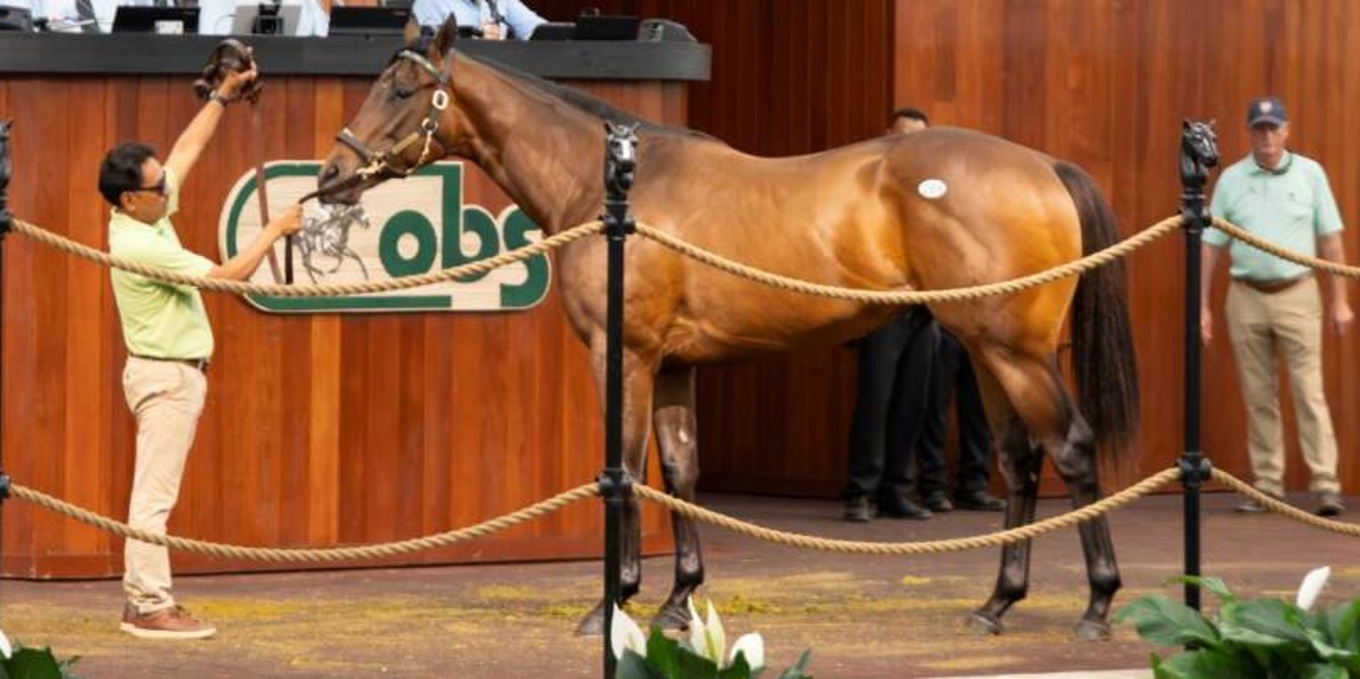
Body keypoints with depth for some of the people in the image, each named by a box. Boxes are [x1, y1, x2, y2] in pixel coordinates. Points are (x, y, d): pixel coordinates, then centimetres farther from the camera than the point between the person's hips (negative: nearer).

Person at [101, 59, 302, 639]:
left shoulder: (148, 215, 4)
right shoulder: (139, 244, -22)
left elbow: (188, 148, 15)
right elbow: (228, 275, -20)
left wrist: (224, 96, 14)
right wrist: (276, 229, -11)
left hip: (175, 372, 10)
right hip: (166, 374, -10)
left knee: (154, 495, 10)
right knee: (155, 495, -9)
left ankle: (142, 601, 13)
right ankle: (151, 608, -9)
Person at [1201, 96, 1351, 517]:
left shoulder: (1309, 174, 2)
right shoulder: (1231, 180, 4)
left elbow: (1330, 239, 3)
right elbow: (1211, 245, 6)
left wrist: (1340, 300, 0)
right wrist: (1202, 305, 3)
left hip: (1297, 294, -2)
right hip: (1246, 297, 2)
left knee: (1309, 391, -7)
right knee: (1258, 398, 6)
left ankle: (1326, 486, -10)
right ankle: (1267, 486, 12)